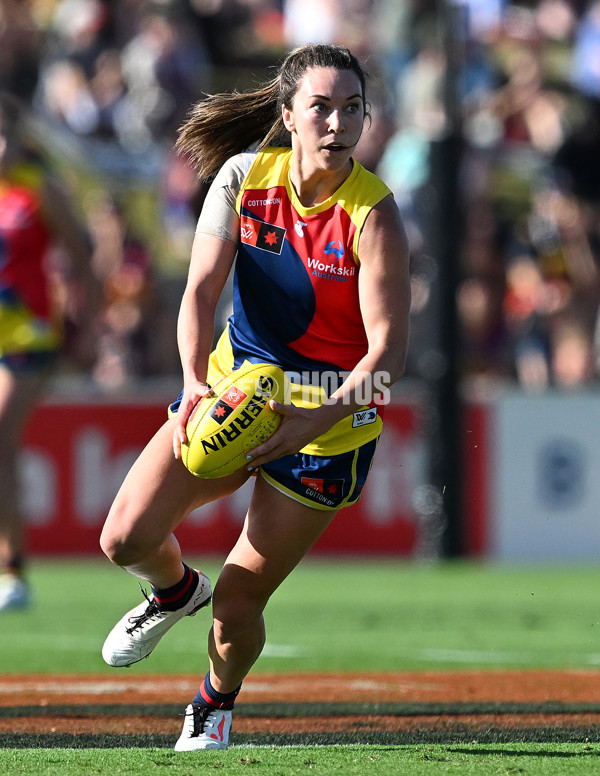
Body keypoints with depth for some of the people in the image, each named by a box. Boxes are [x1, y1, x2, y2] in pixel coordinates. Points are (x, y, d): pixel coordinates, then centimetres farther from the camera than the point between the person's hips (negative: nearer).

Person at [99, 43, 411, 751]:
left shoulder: (373, 214, -20)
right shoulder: (244, 176, -9)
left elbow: (388, 346, -22)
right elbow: (201, 289, -11)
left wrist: (318, 421, -36)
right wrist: (197, 384, -29)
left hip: (330, 420, -3)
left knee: (238, 602, -3)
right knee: (125, 540, -9)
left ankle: (215, 704, 31)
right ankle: (176, 589, 29)